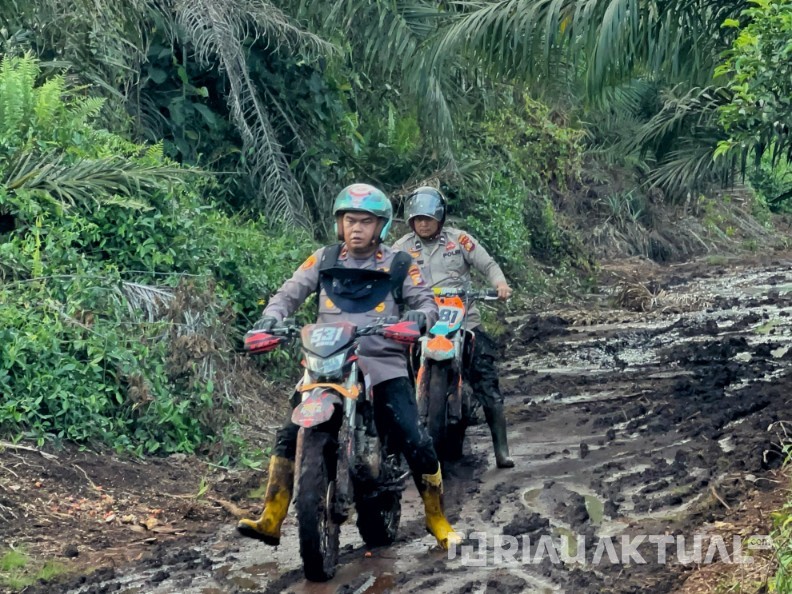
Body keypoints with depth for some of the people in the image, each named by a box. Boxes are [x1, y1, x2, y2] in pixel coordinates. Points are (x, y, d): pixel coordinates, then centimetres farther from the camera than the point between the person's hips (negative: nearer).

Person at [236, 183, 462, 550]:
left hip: (384, 365, -1)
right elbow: (290, 292, 8)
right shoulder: (324, 259, 11)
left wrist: (421, 315, -20)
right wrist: (271, 316, -13)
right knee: (290, 435, -11)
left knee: (416, 443, -11)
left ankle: (437, 519, 11)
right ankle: (271, 521, -5)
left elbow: (426, 300, 5)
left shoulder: (397, 264, 7)